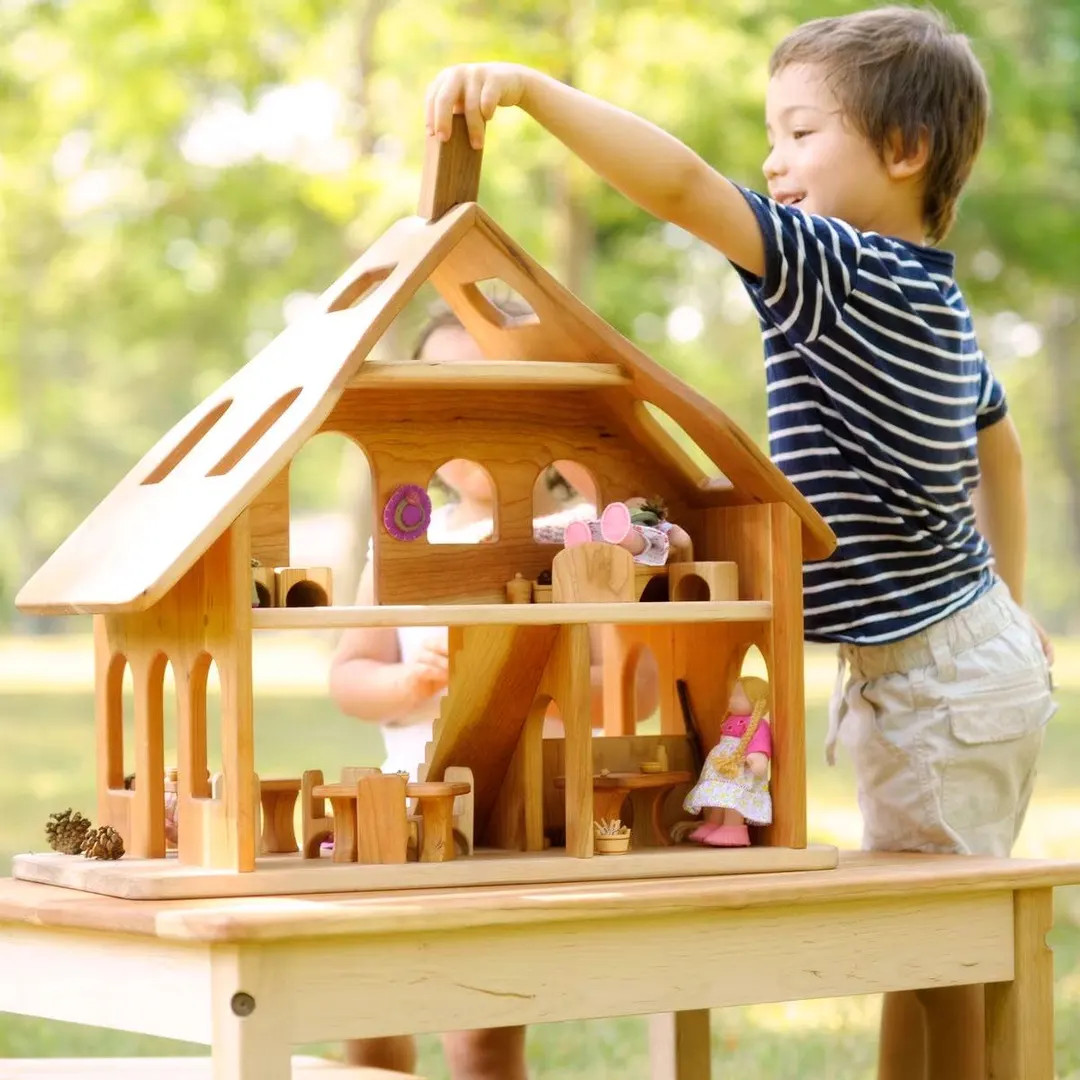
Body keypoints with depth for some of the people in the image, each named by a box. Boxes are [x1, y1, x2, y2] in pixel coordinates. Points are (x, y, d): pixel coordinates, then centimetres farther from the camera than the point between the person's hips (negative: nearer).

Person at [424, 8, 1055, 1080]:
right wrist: (1007, 600, 33)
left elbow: (681, 185, -31)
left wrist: (531, 87, -31)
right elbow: (997, 445, 26)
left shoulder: (841, 270, -19)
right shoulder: (935, 297, 12)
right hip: (978, 642, 10)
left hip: (936, 681, -10)